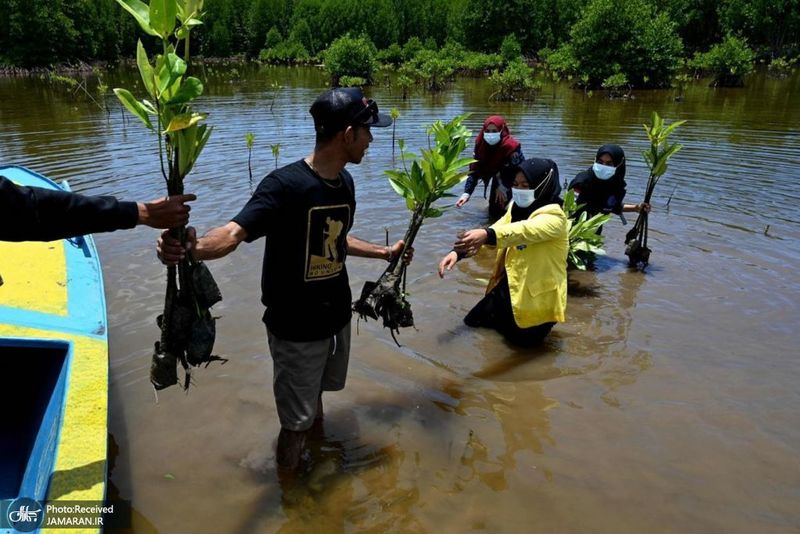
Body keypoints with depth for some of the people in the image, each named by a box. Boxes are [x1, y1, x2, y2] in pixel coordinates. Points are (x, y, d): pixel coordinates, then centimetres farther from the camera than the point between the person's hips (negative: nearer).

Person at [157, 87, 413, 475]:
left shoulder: (344, 182, 1)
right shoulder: (285, 185, -23)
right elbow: (235, 232, -33)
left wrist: (385, 252, 25)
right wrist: (192, 248, -54)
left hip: (337, 317, 7)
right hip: (296, 328, -7)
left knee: (316, 399, 26)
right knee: (296, 422, 8)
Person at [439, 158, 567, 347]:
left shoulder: (554, 217, -20)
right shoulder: (516, 209, 6)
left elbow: (524, 231, -40)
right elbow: (495, 230, -4)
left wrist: (487, 235, -58)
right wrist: (457, 251, -20)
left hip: (536, 297, -8)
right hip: (508, 286, 8)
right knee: (472, 321, 17)